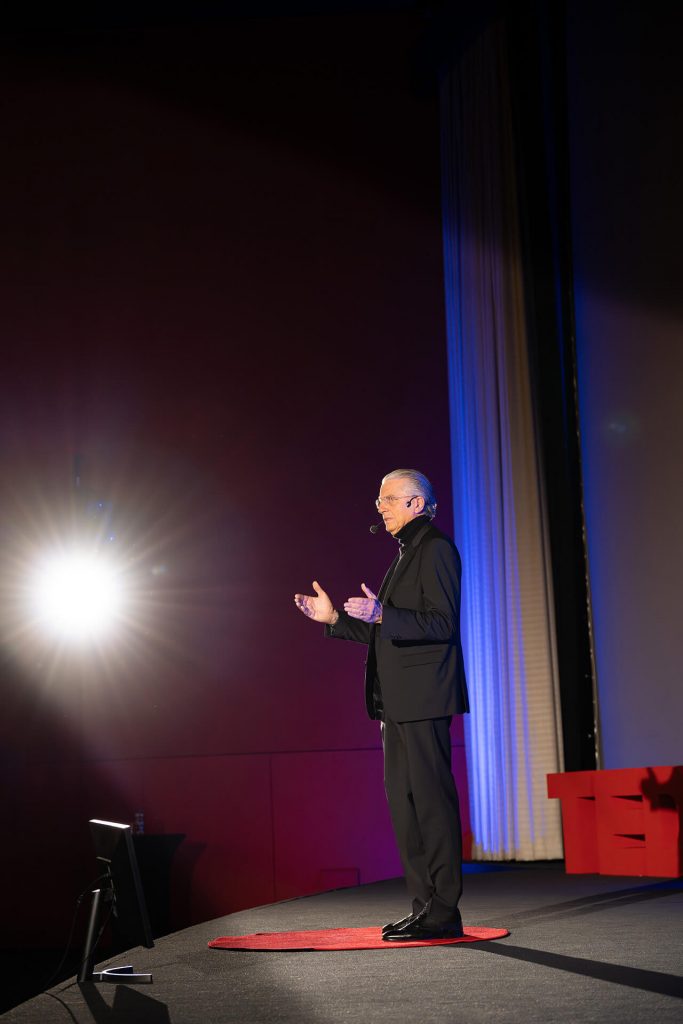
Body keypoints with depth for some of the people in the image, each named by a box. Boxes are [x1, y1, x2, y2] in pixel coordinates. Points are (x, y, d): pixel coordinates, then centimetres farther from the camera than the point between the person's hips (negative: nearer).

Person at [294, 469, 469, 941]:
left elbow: (442, 623, -18)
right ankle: (424, 905, 16)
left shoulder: (436, 548, -8)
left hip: (424, 699, -10)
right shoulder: (406, 554, 23)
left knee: (430, 799, -9)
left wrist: (381, 614, -27)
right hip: (399, 703, 10)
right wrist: (335, 619, 17)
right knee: (403, 800, 10)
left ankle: (443, 913, -6)